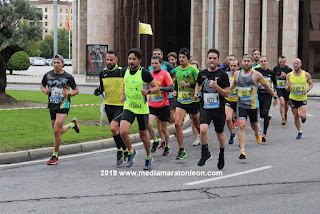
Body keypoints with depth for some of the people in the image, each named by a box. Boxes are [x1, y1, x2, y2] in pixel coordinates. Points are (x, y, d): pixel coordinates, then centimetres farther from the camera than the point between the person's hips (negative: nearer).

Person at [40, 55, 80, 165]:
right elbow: (42, 86, 21)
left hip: (63, 105, -5)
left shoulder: (68, 77, -3)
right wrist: (45, 90, -2)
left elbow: (76, 90, 7)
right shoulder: (48, 75, 5)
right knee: (58, 131, 11)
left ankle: (55, 156, -6)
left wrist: (69, 94, -13)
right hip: (52, 105, 5)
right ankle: (72, 124, 43)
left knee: (57, 130, -17)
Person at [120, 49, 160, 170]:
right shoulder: (125, 71, -1)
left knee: (143, 135, 8)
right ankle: (130, 152, 12)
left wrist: (148, 91, -25)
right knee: (123, 132, -16)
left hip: (142, 109, -3)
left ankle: (148, 157, 34)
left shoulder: (144, 73, -15)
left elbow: (157, 88, -8)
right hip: (128, 107, 3)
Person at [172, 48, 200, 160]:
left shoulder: (193, 69, -10)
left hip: (193, 101, -4)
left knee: (197, 124, 10)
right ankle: (181, 150, -6)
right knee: (177, 123, -12)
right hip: (180, 101, 4)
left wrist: (188, 85, -20)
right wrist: (175, 90, 9)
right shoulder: (176, 69, 7)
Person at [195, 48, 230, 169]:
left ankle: (222, 155, 38)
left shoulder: (222, 75, -7)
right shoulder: (202, 74, 4)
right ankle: (205, 153, 0)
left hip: (219, 109, -1)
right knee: (203, 129, -22)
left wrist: (216, 86, -23)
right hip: (205, 108, 1)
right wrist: (197, 92, 8)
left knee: (219, 134, 12)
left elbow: (227, 94, -9)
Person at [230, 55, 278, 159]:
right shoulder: (237, 74, 6)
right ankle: (242, 150, -17)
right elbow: (233, 85, 28)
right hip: (241, 105, 1)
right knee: (242, 126, -15)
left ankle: (257, 133, 54)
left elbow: (267, 87, 7)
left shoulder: (256, 74, -4)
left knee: (254, 126, 15)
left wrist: (275, 97, 13)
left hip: (253, 105, -1)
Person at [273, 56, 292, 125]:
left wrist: (285, 75, -22)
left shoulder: (288, 69, -5)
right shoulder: (276, 68, 3)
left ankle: (285, 114, 45)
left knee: (286, 103, 15)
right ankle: (283, 119, -20)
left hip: (287, 88, 0)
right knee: (282, 103, -18)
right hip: (279, 88, 0)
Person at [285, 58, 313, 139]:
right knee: (296, 116, 8)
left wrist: (307, 90, -11)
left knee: (302, 116, -17)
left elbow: (311, 84, 9)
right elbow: (287, 88, 5)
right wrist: (288, 87, -20)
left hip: (303, 98, -2)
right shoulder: (289, 75, -2)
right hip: (293, 98, 2)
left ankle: (304, 117, 21)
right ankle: (299, 132, 27)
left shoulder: (306, 75, -6)